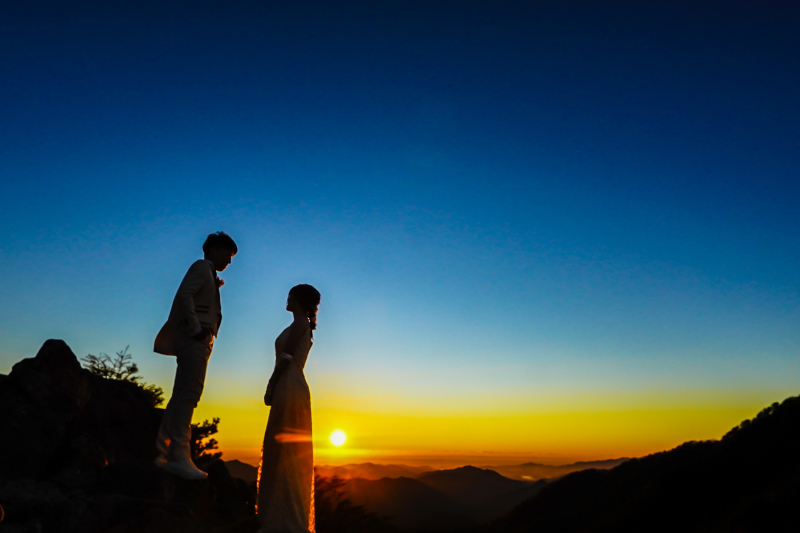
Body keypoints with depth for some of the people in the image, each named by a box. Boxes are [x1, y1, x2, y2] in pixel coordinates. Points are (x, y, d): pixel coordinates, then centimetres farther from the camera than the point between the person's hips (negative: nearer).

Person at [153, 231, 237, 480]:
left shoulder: (208, 273, 27)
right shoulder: (202, 267, -1)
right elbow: (184, 294, -17)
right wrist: (196, 329, -19)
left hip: (199, 341, 10)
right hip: (195, 339, -10)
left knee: (182, 395, 9)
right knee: (189, 393, -15)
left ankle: (165, 454, 14)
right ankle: (179, 456, -16)